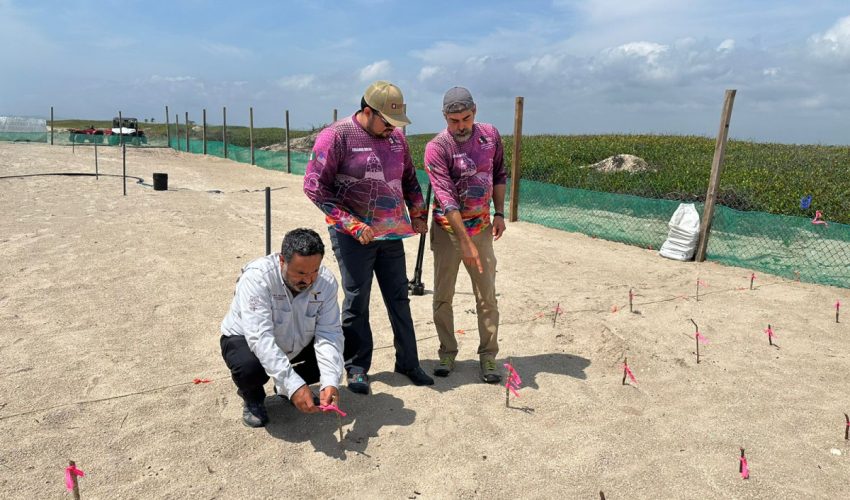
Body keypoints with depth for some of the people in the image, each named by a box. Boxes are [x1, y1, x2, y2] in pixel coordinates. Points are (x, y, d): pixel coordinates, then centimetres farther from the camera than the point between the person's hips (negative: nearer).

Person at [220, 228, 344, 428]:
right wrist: (294, 385, -49)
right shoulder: (257, 277, -34)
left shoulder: (326, 281, -22)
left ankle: (285, 387, 12)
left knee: (335, 358, -17)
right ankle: (252, 397, 3)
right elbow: (260, 337, -41)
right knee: (249, 367, -36)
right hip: (246, 338, -4)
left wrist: (330, 382, -40)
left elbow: (329, 334, -25)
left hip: (296, 343, 4)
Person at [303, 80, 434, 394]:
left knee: (399, 298, 12)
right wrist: (352, 225, -18)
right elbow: (314, 186, -14)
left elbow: (409, 178, 21)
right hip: (353, 236, -5)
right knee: (356, 301, 3)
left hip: (392, 233, 6)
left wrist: (418, 213, 10)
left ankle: (408, 362, 25)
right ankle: (357, 368, 19)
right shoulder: (337, 136, -11)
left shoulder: (396, 137, 8)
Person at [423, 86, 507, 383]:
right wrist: (466, 242, -27)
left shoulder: (490, 135, 0)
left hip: (481, 227, 3)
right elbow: (447, 198, -22)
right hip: (448, 230, -2)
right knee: (443, 297, 5)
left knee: (487, 296, 4)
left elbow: (499, 174, 14)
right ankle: (447, 354, 21)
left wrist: (499, 213, 4)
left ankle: (488, 357, 17)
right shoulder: (436, 148, -14)